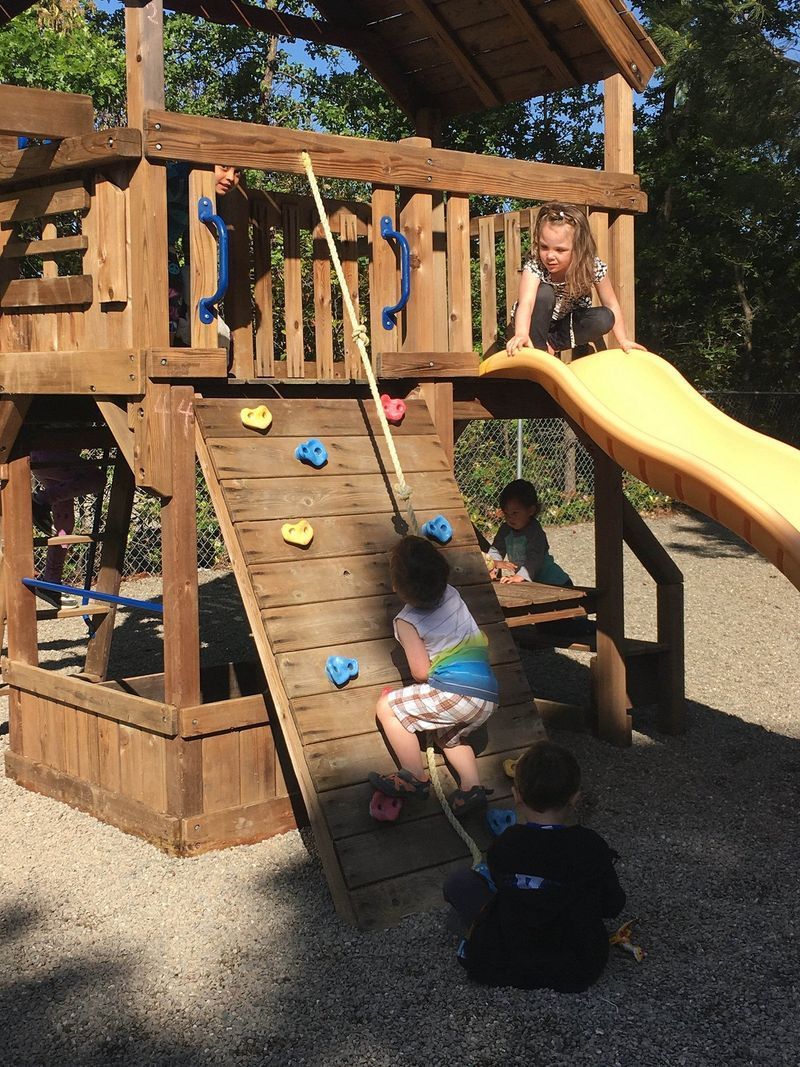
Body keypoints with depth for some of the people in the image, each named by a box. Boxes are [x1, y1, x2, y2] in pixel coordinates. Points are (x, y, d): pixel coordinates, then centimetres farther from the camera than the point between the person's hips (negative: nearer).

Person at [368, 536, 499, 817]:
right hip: (488, 697, 8)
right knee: (448, 735, 35)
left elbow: (420, 673, -8)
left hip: (455, 693, -8)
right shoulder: (453, 595, 10)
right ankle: (471, 787, 16)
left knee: (387, 707, 6)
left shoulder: (407, 622, -7)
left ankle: (416, 778, 8)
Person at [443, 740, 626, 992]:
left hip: (504, 970, -1)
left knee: (460, 881, 14)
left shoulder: (500, 847, -16)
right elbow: (613, 906, -1)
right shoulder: (591, 847, -17)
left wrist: (521, 824, 7)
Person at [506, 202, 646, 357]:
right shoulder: (534, 265, -29)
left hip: (567, 324, 3)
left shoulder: (593, 267, -23)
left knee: (605, 318, -24)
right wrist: (521, 334, -63)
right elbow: (526, 302, -45)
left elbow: (611, 305, -12)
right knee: (544, 293, -32)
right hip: (536, 324, -3)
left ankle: (551, 343, -14)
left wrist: (623, 341, -19)